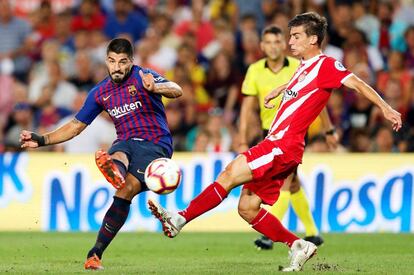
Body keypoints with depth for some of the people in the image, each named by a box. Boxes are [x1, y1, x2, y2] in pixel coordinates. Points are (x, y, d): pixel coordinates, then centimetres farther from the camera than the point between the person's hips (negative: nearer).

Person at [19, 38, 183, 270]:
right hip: (125, 143, 4)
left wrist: (155, 88, -44)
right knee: (117, 157, -36)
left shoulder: (142, 77, -5)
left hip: (155, 144, -4)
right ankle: (115, 170, -75)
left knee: (126, 191, -26)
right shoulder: (100, 93, 10)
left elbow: (177, 91, -22)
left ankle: (96, 253, -27)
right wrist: (42, 140, 7)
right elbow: (76, 126, 19)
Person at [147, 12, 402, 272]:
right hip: (276, 142, 10)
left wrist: (385, 107, -25)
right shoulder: (304, 67, 21)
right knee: (247, 208, 5)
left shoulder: (325, 65, -5)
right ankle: (298, 246, 10)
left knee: (231, 173, -19)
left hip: (284, 145, -10)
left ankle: (180, 219, -20)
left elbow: (356, 83, -15)